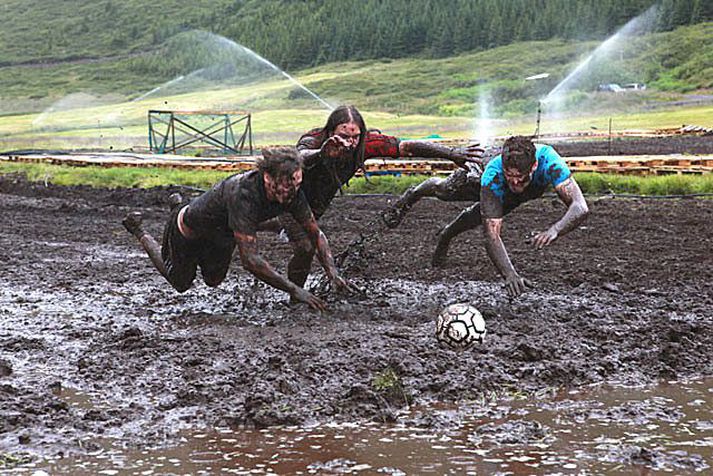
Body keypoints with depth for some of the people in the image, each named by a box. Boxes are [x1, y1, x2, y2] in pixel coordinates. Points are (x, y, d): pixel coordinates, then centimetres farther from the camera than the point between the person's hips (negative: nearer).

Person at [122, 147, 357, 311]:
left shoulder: (291, 192, -27)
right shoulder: (243, 195, -47)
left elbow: (316, 233, -14)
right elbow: (250, 260, -49)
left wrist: (333, 273, -28)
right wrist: (294, 290, -50)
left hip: (221, 235, 6)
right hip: (189, 231, -6)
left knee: (213, 281, 29)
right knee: (180, 283, 20)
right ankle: (139, 232, 37)